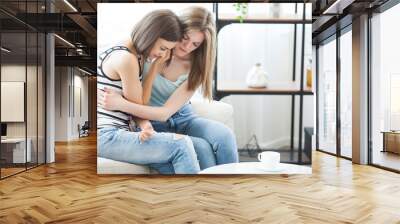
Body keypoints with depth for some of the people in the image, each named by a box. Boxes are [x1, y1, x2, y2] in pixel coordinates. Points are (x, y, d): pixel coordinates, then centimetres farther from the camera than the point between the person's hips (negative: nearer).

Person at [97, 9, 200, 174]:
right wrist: (155, 68, -4)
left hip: (114, 134, 8)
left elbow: (136, 106, 9)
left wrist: (144, 125, -13)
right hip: (105, 136, -8)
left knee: (175, 167, -8)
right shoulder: (126, 59, -16)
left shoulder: (135, 56, 13)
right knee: (181, 144, -20)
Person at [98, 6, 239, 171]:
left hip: (183, 119, 2)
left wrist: (121, 104, -29)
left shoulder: (195, 69, -10)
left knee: (224, 135, -28)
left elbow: (165, 113, -18)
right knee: (202, 148, -28)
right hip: (154, 124, -1)